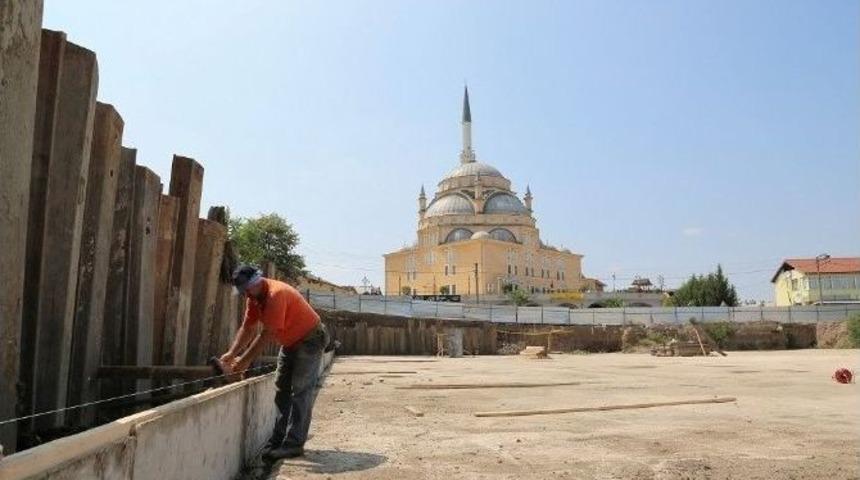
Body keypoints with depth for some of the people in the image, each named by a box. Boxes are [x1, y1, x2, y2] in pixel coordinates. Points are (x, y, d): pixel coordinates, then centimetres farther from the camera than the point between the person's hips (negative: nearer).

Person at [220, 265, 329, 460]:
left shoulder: (276, 294, -30)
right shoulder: (255, 297, -1)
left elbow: (267, 334, -29)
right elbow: (247, 328, 3)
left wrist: (245, 360, -23)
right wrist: (231, 354, -6)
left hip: (309, 340, -10)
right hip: (290, 342, 10)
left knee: (300, 392, -11)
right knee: (282, 391, 10)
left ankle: (294, 444, -10)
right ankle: (278, 439, 15)